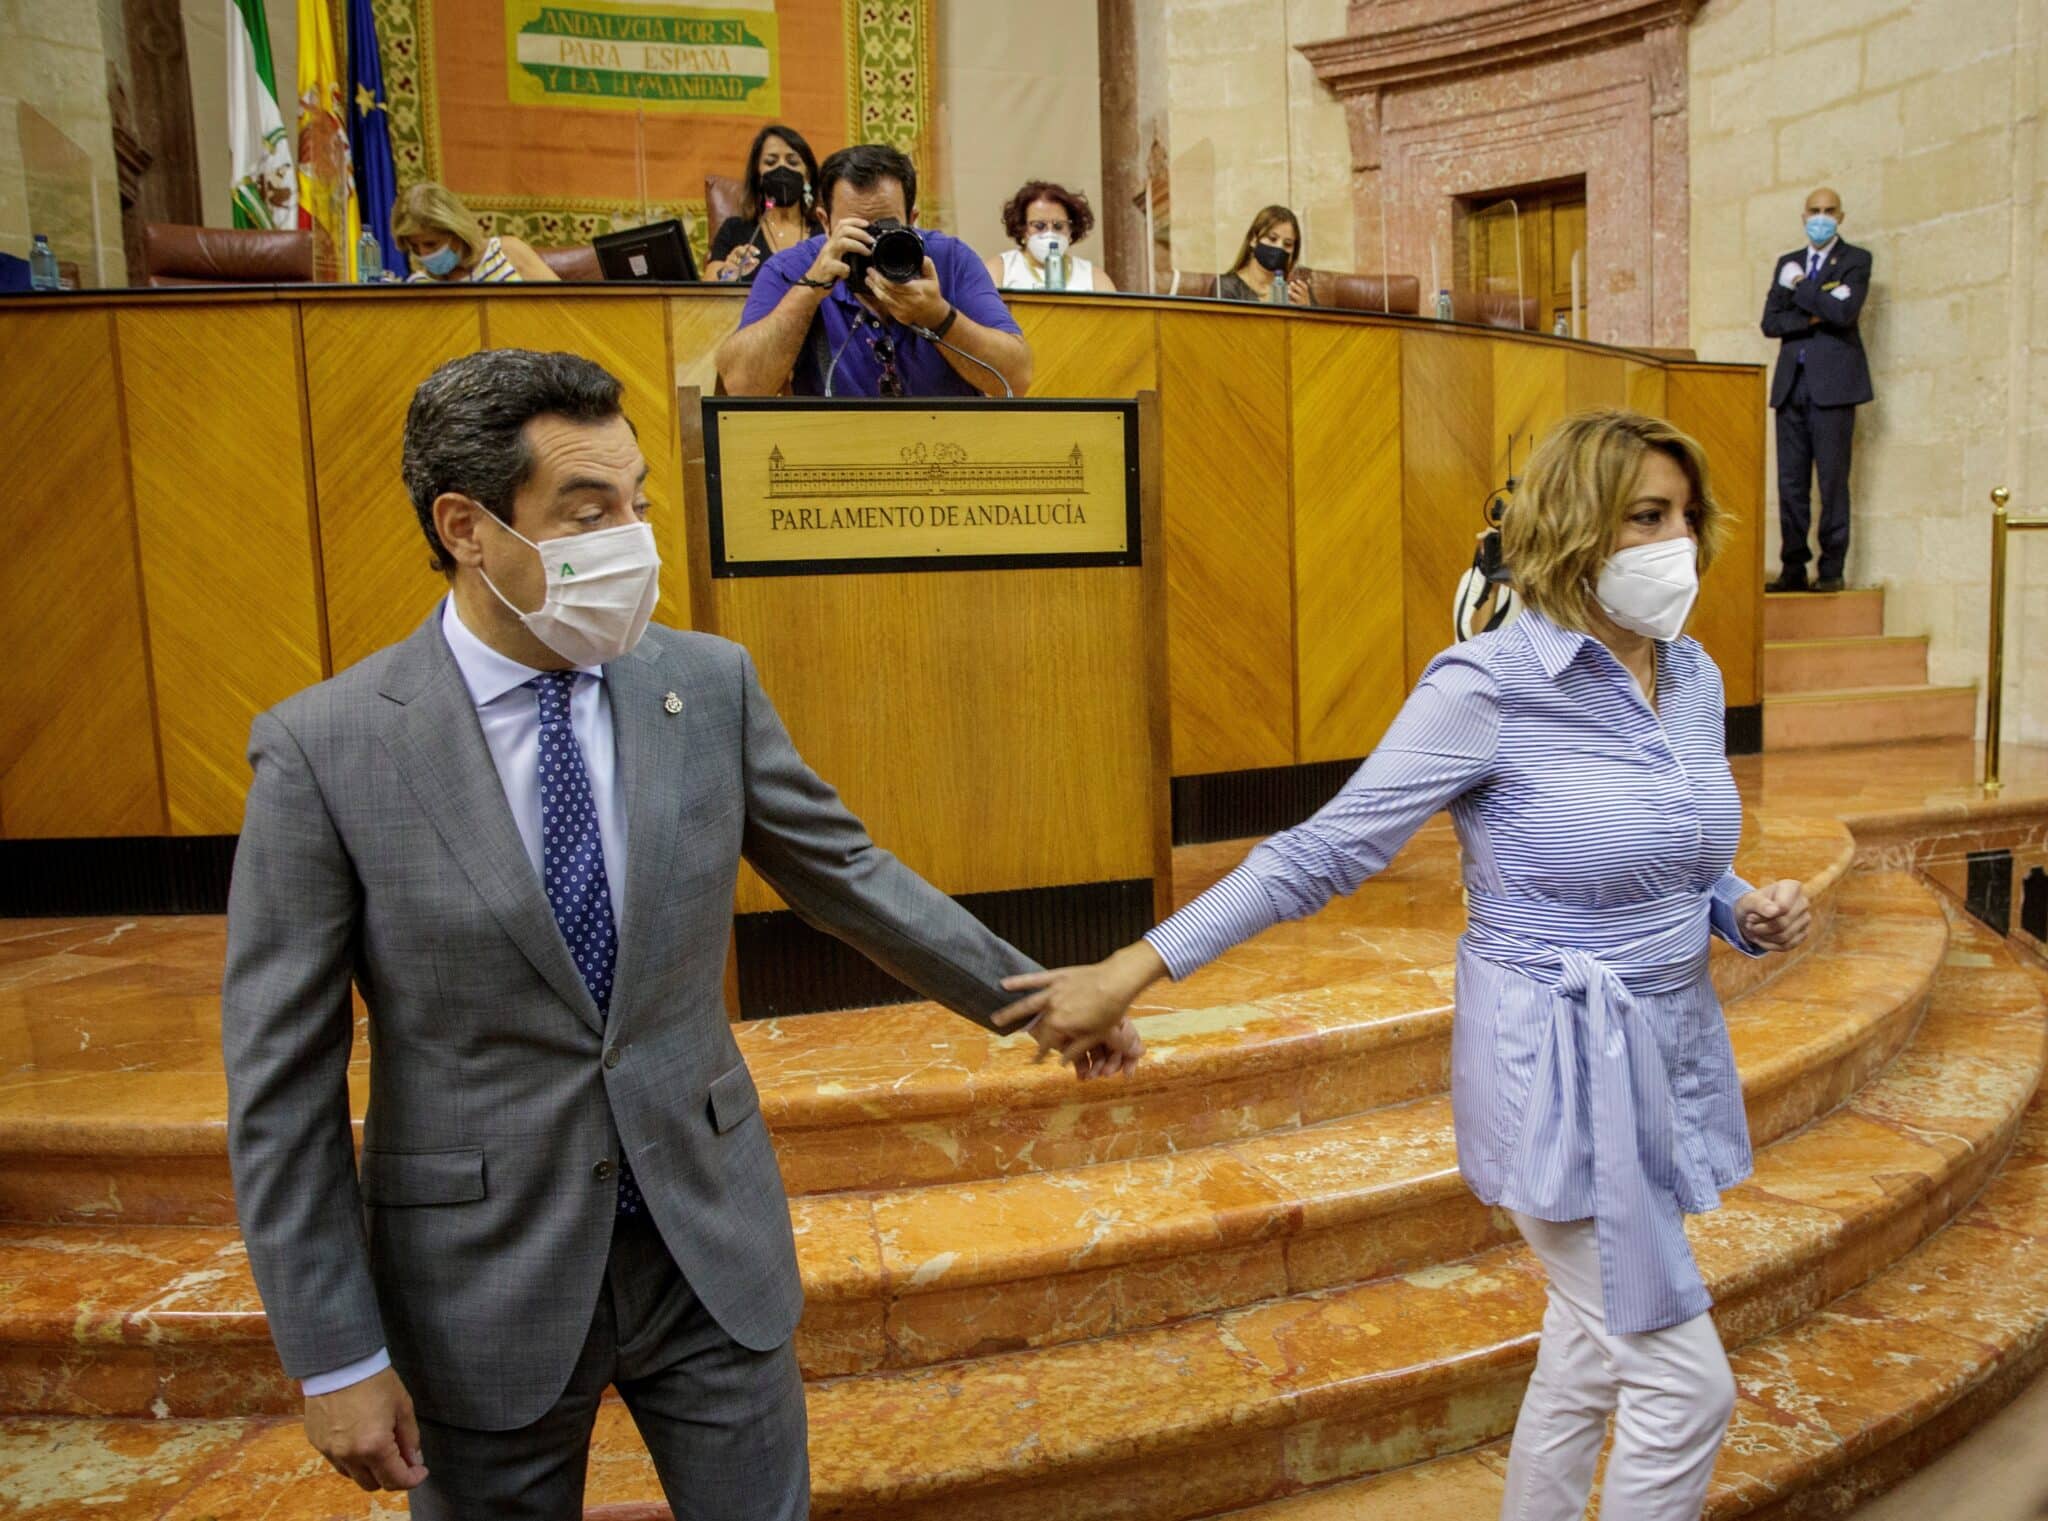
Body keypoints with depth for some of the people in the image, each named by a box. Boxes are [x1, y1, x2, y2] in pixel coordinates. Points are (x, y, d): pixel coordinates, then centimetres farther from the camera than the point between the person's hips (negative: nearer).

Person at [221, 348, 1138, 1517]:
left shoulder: (710, 684, -6)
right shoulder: (325, 749, -14)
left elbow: (844, 872, 4)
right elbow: (282, 1083, -9)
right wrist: (339, 1357, -7)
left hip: (713, 1242, 3)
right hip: (485, 1272, -2)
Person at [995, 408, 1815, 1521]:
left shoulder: (1693, 677, 4)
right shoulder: (1487, 684, -19)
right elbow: (1327, 851, -18)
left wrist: (1749, 913, -4)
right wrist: (1131, 971, -21)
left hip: (1671, 1049, 8)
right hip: (1559, 1069, -8)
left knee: (1595, 1351, 21)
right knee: (1684, 1383, 0)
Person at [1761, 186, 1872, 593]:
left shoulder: (1855, 259, 6)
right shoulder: (1787, 263, 19)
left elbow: (1844, 312, -12)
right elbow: (1770, 322, 8)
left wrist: (1799, 285, -4)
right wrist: (1813, 319, -7)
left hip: (1832, 383, -4)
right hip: (1791, 384, 4)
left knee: (1832, 480, -6)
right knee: (1790, 481, 2)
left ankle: (1832, 570, -2)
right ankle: (1793, 568, 6)